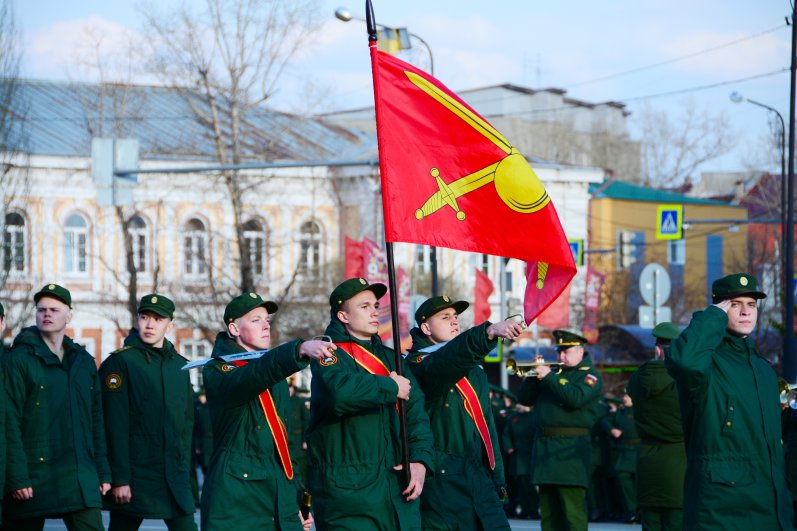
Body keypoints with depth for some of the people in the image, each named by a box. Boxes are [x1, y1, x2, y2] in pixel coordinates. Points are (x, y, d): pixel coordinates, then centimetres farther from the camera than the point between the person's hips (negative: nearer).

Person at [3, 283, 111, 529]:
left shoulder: (84, 362, 15)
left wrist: (103, 472, 11)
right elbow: (9, 423, -8)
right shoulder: (18, 360, -2)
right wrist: (17, 478, -15)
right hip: (33, 480, -4)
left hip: (80, 479, 4)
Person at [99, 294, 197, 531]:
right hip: (134, 477, -5)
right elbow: (115, 426, -10)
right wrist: (119, 479, -15)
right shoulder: (120, 362, -5)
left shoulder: (180, 366, 13)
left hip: (174, 477, 5)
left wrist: (185, 471, 11)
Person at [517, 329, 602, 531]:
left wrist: (548, 377, -17)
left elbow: (577, 398, -20)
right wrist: (534, 376, -1)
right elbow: (524, 399, 16)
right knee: (549, 510, 11)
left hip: (571, 448, -7)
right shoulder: (555, 372, 18)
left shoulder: (589, 376, 0)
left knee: (573, 509, -12)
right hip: (544, 444, 7)